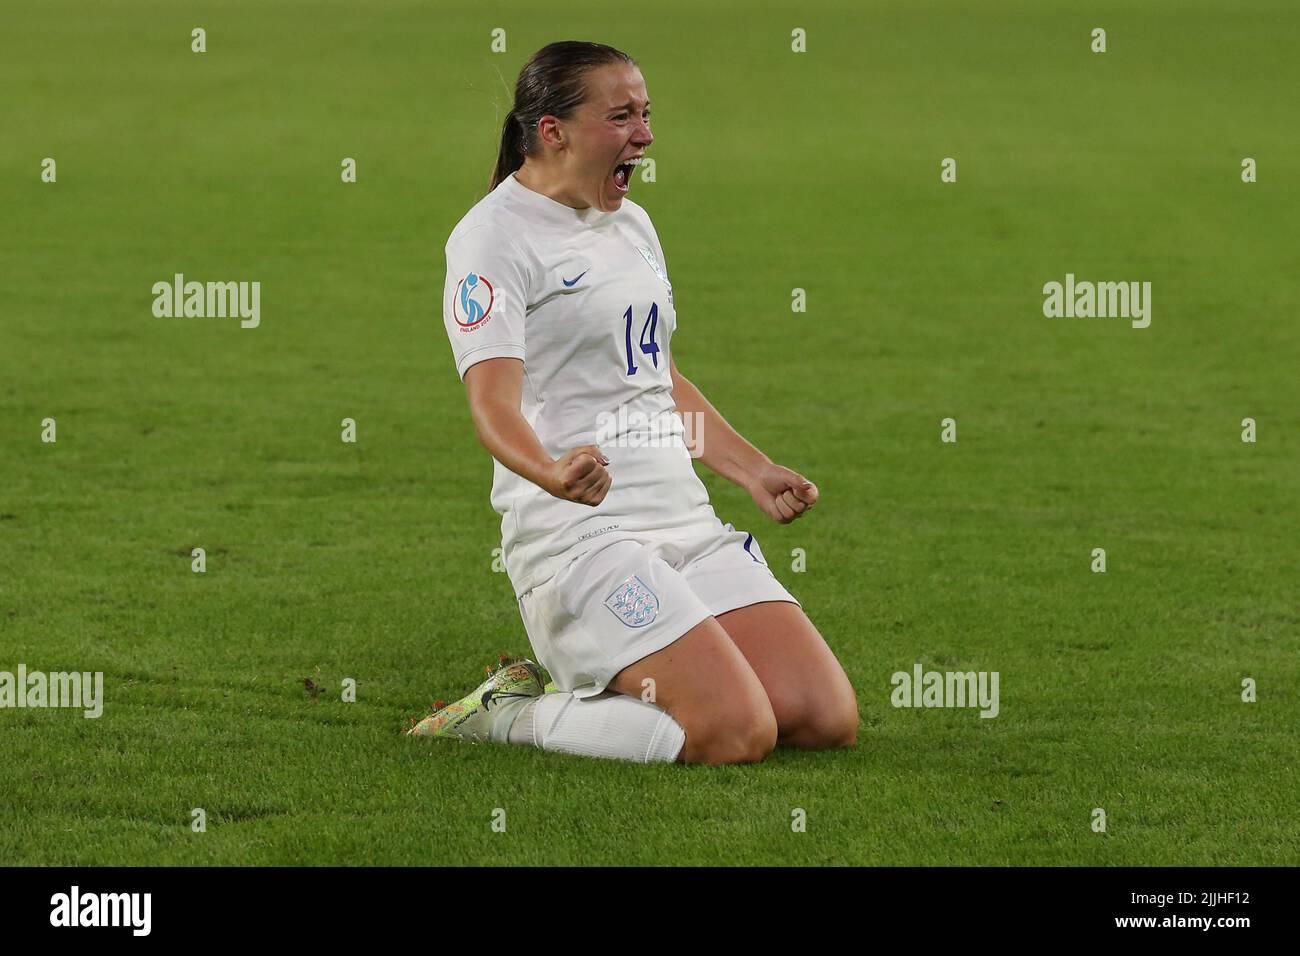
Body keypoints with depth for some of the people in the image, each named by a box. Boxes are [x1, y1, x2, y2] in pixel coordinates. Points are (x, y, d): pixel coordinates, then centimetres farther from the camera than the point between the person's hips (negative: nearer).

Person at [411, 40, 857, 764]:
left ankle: (601, 687, 13)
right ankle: (509, 715, -3)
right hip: (578, 533, -9)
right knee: (739, 735, -22)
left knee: (828, 720, -4)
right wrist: (552, 472, -40)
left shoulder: (632, 224, 19)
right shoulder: (494, 235, -8)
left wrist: (755, 472, 25)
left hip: (685, 521, 9)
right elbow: (494, 398, -21)